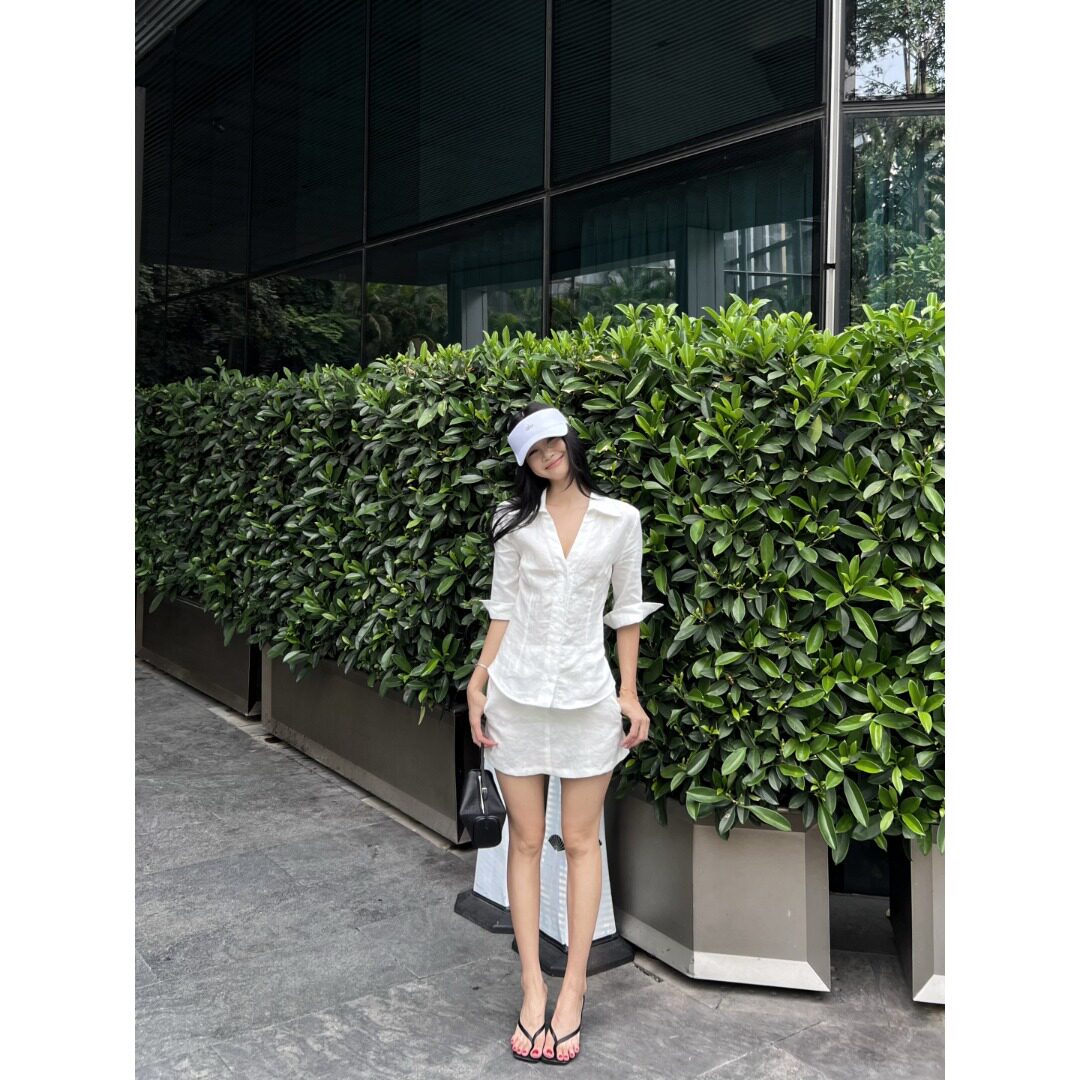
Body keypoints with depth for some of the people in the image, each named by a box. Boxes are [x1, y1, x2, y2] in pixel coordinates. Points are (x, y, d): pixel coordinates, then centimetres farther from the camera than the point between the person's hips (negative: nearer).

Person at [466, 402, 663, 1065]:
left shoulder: (619, 519, 2)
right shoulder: (515, 520, 5)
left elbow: (627, 608, 6)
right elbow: (503, 608, 6)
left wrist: (630, 692, 2)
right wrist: (477, 685, 1)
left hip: (587, 696, -1)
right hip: (516, 693, 1)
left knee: (581, 841, 5)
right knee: (526, 839, 6)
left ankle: (573, 989, 16)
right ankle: (533, 985, 16)